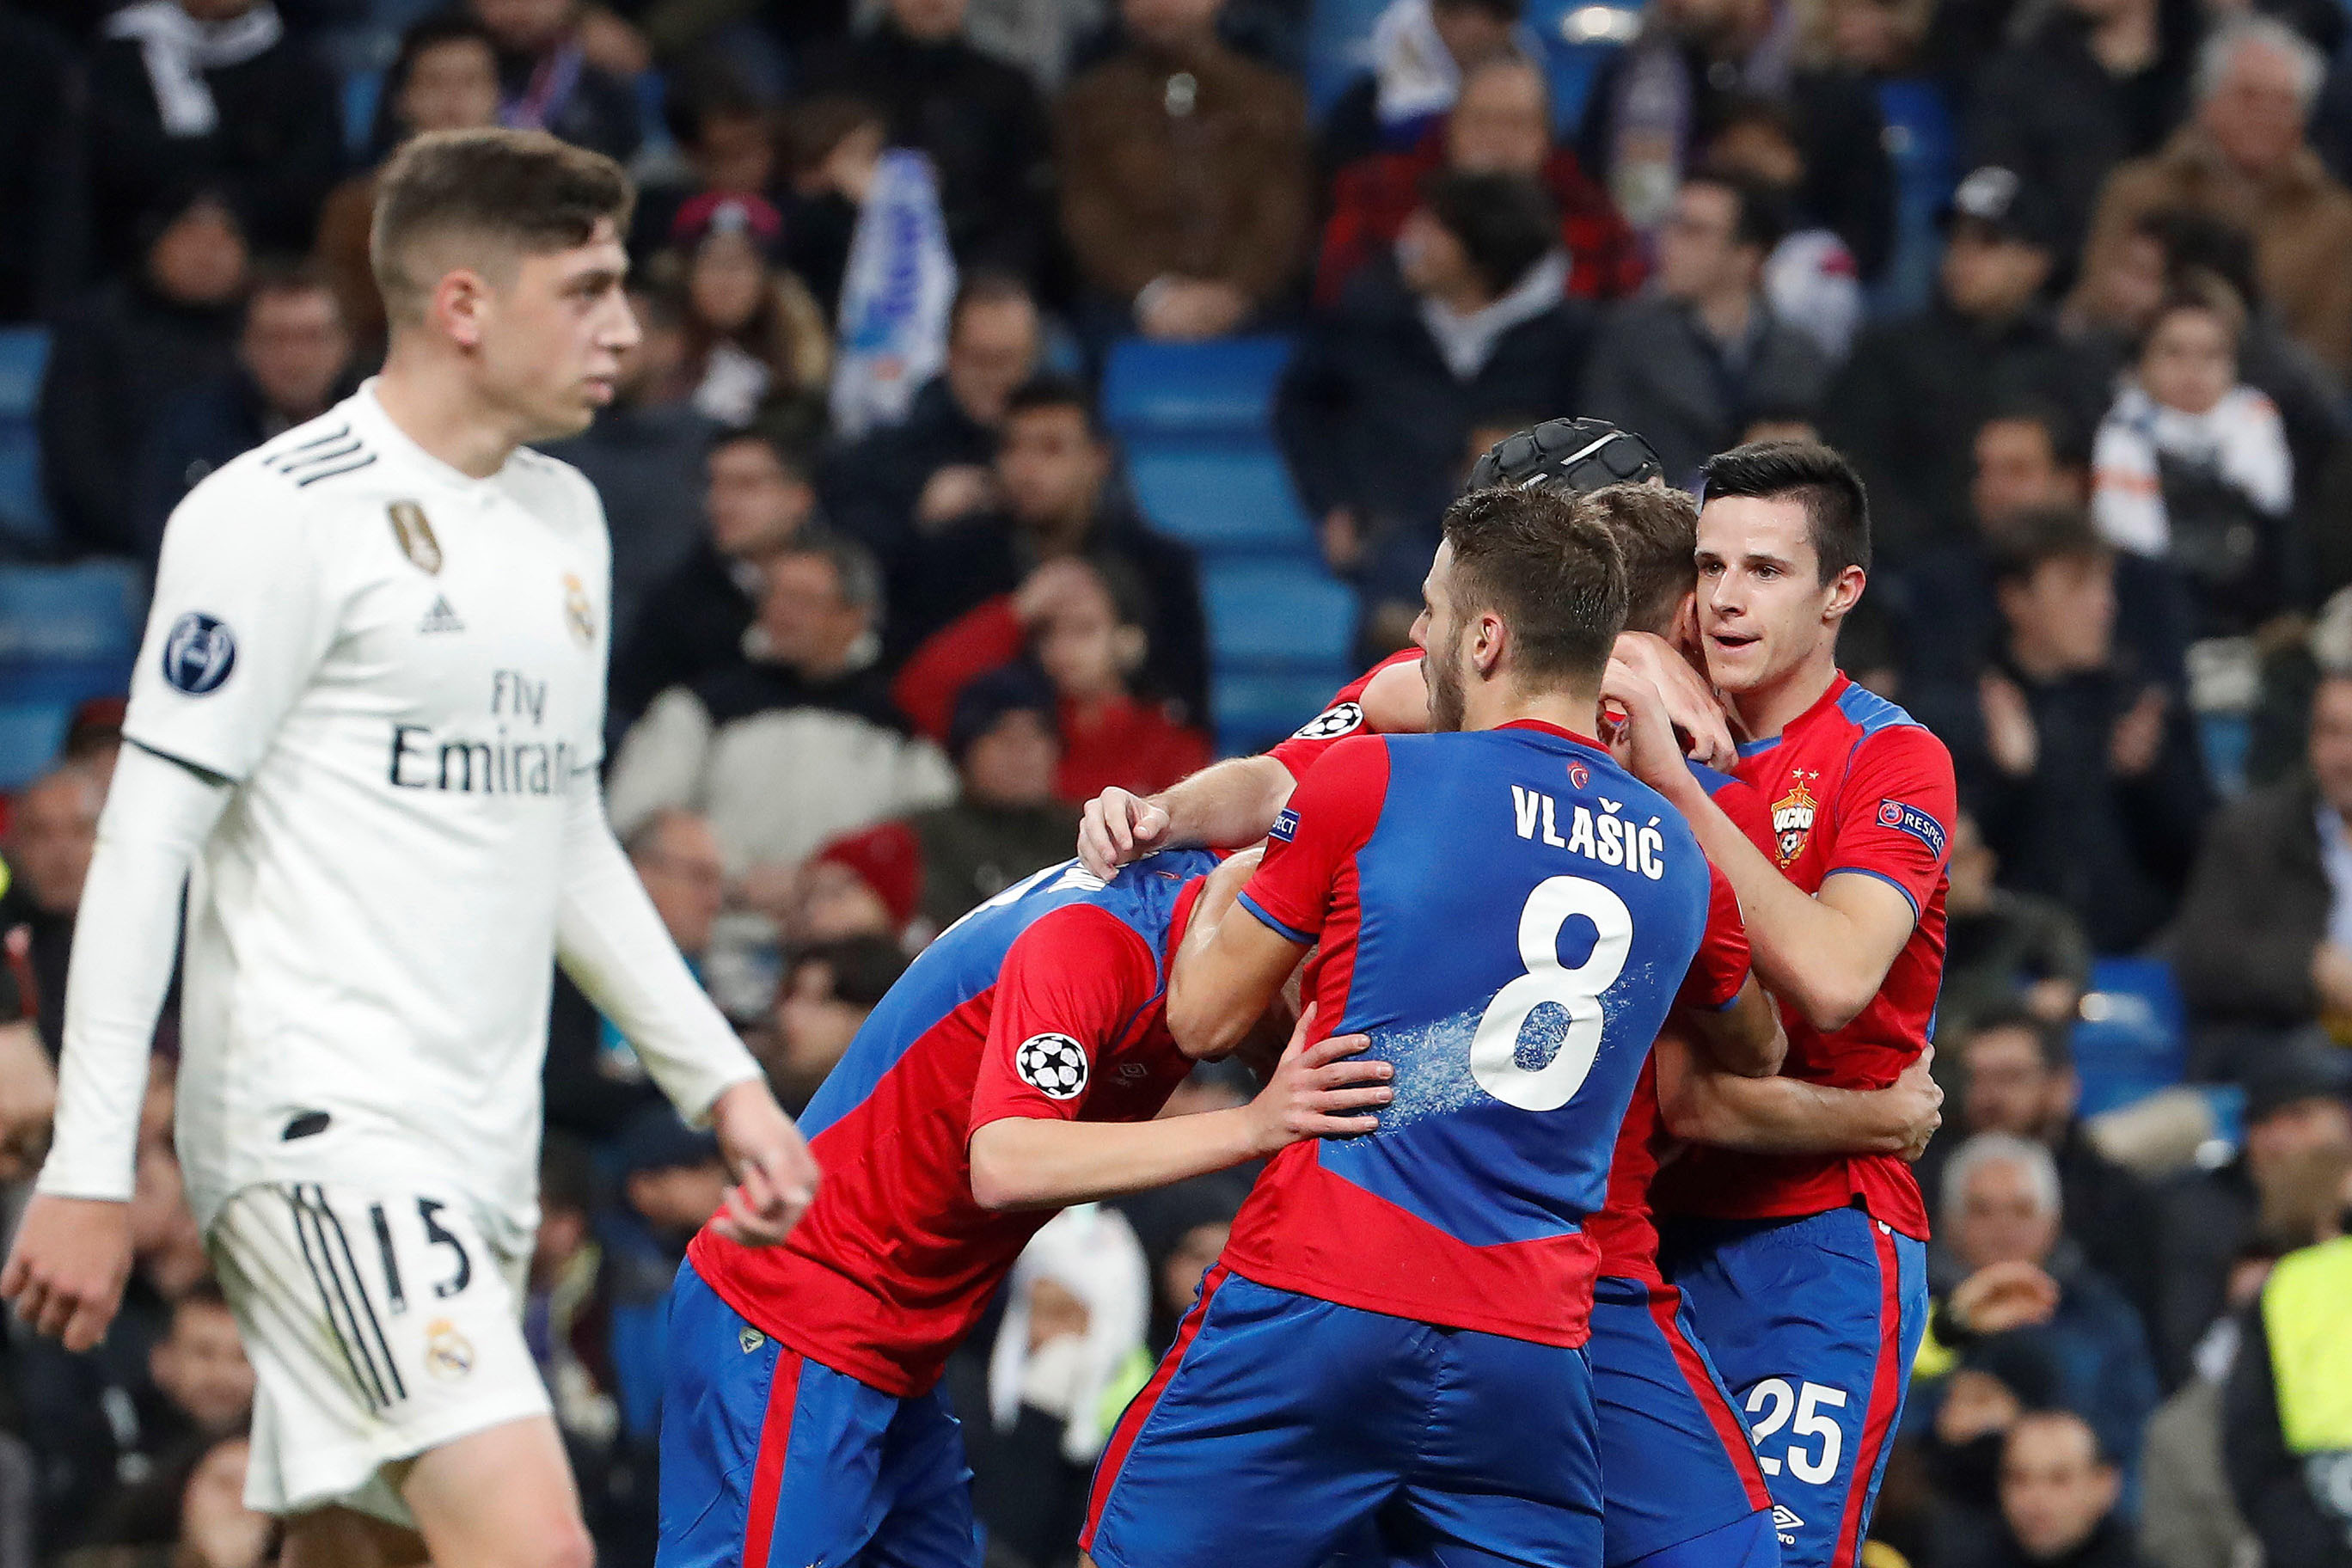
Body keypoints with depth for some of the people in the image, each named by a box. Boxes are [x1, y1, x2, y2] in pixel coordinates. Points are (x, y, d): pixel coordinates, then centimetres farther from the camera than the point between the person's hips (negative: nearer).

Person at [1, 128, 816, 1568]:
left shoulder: (563, 519, 16)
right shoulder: (283, 515, -10)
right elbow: (145, 840, -11)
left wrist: (722, 1080, 20)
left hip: (479, 1149, 9)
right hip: (328, 1125, -9)